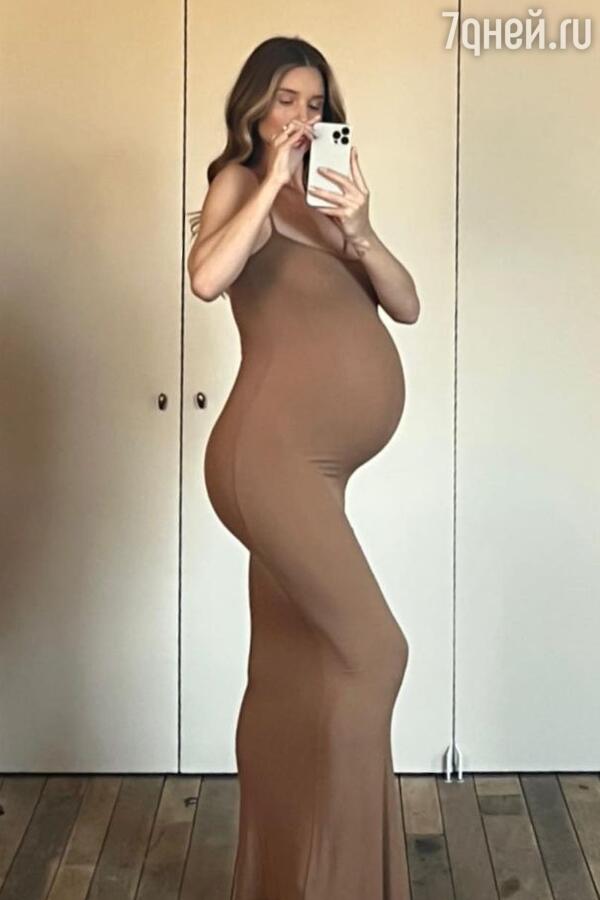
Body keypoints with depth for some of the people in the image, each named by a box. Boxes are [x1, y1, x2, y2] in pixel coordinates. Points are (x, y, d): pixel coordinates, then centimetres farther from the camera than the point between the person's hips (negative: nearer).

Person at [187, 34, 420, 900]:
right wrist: (271, 179, -13)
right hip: (271, 452, -7)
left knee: (294, 674, 12)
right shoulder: (241, 182, 2)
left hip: (311, 464, 7)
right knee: (368, 648, -12)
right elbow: (207, 277, -21)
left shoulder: (322, 199, 20)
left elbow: (407, 305, 10)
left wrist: (359, 230, -6)